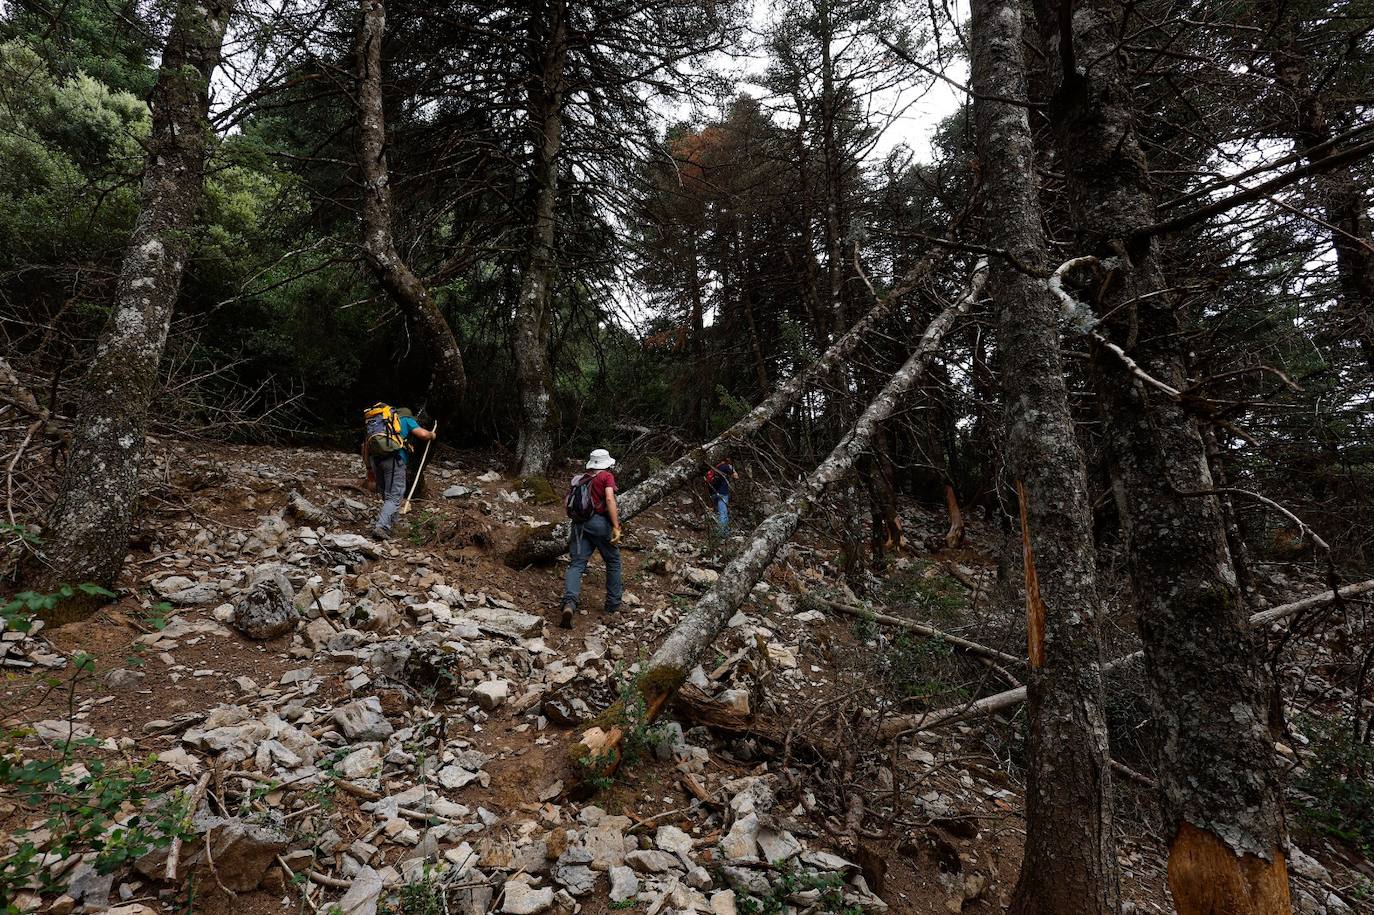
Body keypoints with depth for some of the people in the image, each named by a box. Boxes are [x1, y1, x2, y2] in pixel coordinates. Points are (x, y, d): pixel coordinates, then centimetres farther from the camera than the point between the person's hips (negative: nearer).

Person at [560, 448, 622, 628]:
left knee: (577, 564, -4)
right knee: (613, 562, 15)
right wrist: (616, 527, -14)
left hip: (579, 524, 4)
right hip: (599, 522, -4)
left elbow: (569, 501, 16)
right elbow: (609, 499, -11)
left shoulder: (580, 479, 20)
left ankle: (569, 603, -27)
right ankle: (613, 603, 21)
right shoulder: (606, 476, 3)